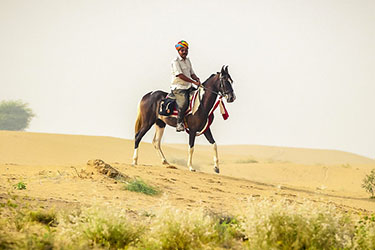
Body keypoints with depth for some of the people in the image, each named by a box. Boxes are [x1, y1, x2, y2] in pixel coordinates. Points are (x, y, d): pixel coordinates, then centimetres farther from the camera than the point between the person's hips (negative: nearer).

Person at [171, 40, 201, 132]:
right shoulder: (175, 61, -10)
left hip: (188, 87, 8)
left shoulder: (187, 60, 15)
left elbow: (191, 73, 19)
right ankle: (179, 124, -20)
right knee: (183, 103, -27)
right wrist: (194, 82, -23)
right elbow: (180, 75, -19)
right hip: (178, 87, -8)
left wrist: (197, 78, -5)